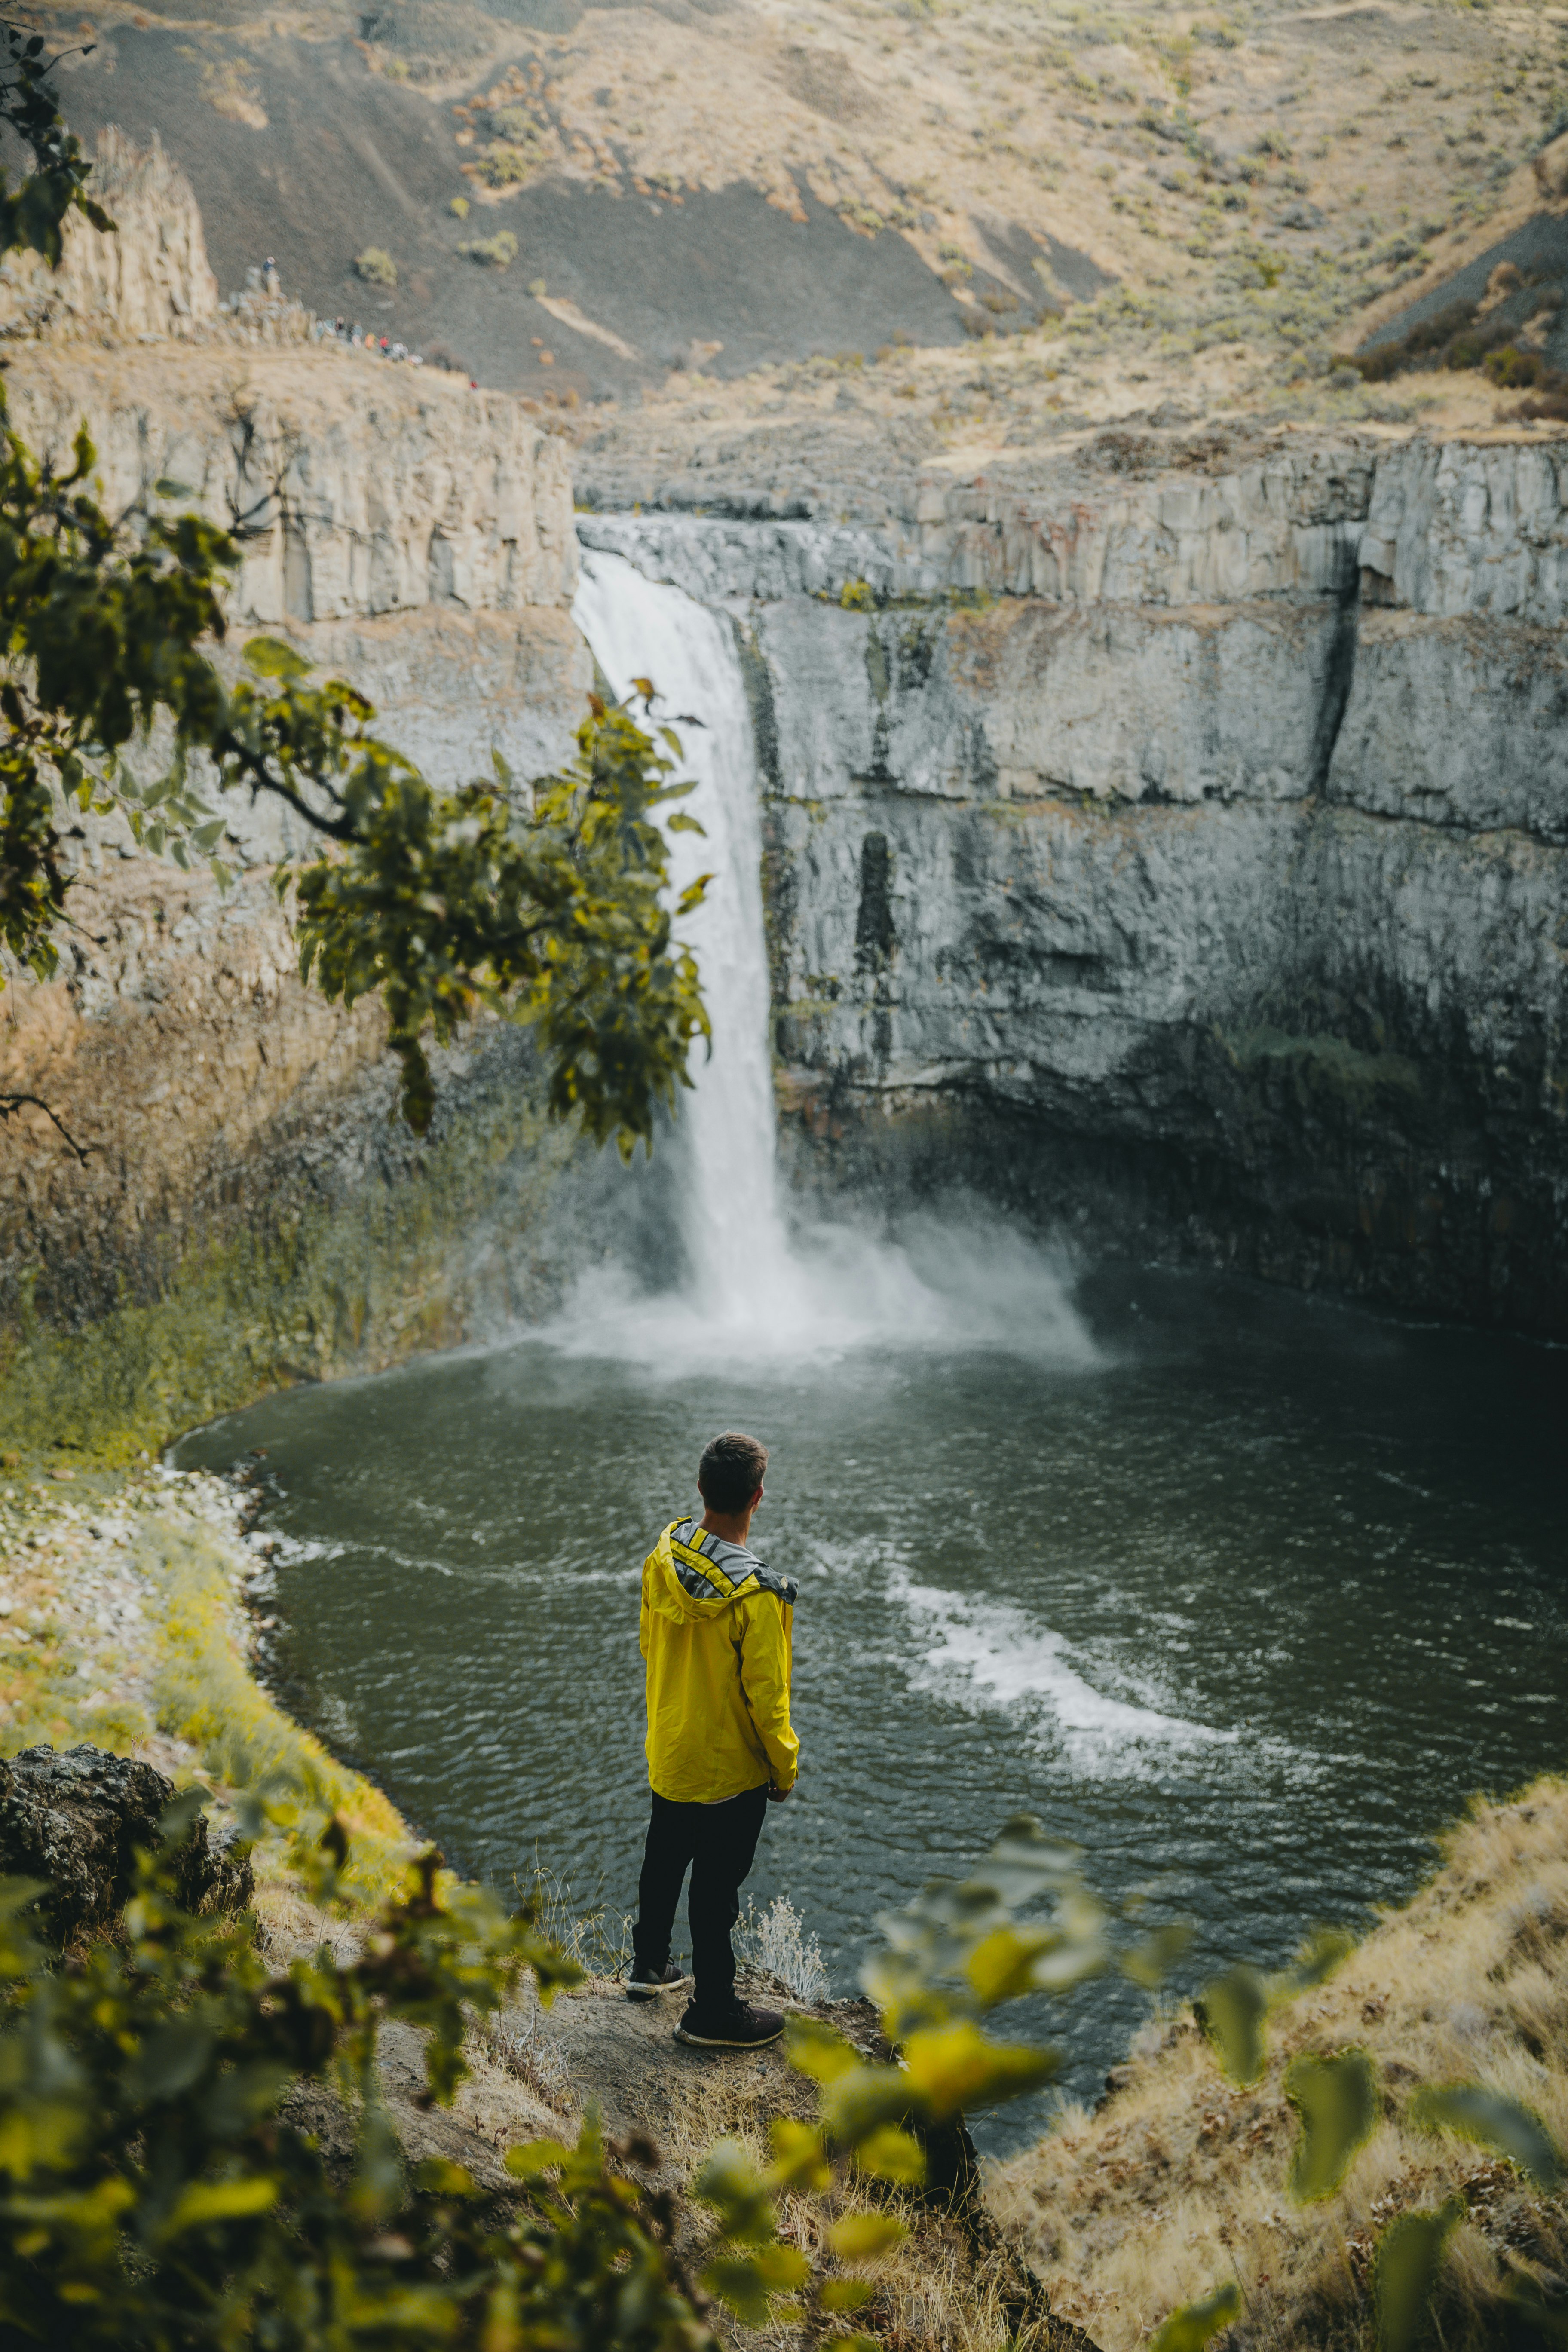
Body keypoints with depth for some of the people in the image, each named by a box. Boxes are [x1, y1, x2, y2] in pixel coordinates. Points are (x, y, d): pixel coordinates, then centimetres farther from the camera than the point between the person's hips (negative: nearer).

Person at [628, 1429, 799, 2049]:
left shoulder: (663, 1556, -11)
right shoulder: (757, 1596, -32)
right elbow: (766, 1698, -23)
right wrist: (785, 1770, -7)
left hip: (667, 1750, 7)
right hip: (729, 1767, -6)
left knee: (663, 1860, 26)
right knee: (715, 1887, 9)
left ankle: (649, 1966, 46)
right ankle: (712, 2013, 25)